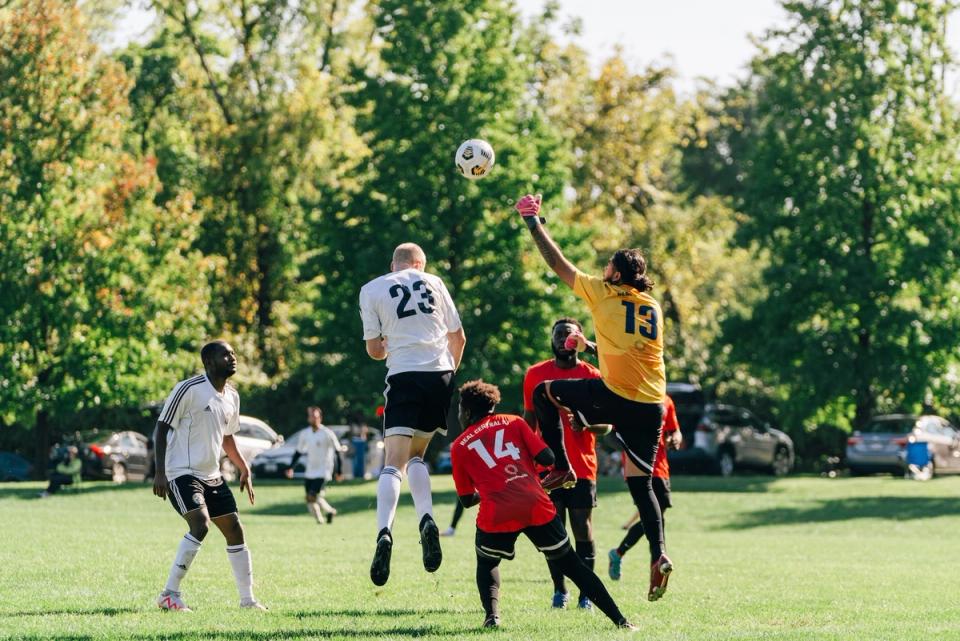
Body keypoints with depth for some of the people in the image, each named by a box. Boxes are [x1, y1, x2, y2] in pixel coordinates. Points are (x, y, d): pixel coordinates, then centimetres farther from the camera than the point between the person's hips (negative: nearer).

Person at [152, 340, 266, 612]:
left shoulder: (231, 396, 11)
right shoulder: (189, 389, -14)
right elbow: (162, 427, -12)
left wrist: (244, 469, 17)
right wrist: (160, 473, -17)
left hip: (212, 475, 8)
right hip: (182, 473, -8)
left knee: (234, 530, 6)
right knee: (200, 525, -25)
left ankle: (247, 599, 15)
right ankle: (169, 594, -18)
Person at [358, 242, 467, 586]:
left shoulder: (372, 290, 8)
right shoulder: (433, 282, 13)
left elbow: (374, 349, 6)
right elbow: (458, 336, 17)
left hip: (404, 376, -3)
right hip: (440, 373, 3)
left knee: (394, 461, -8)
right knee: (416, 454, 16)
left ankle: (384, 532, -29)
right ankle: (426, 519, -8)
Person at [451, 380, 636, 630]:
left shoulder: (459, 447, 16)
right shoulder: (513, 422, 18)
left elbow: (467, 499, 18)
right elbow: (547, 458, 6)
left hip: (496, 515, -1)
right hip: (537, 506, 1)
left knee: (487, 565, 27)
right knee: (572, 565, 14)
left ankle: (492, 614, 2)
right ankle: (619, 619, 9)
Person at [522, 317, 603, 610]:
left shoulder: (592, 376, 0)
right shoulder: (536, 374, 7)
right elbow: (528, 419, 15)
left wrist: (585, 423, -21)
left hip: (582, 468, -2)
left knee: (583, 530, -2)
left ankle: (586, 593, 5)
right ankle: (559, 590, 13)